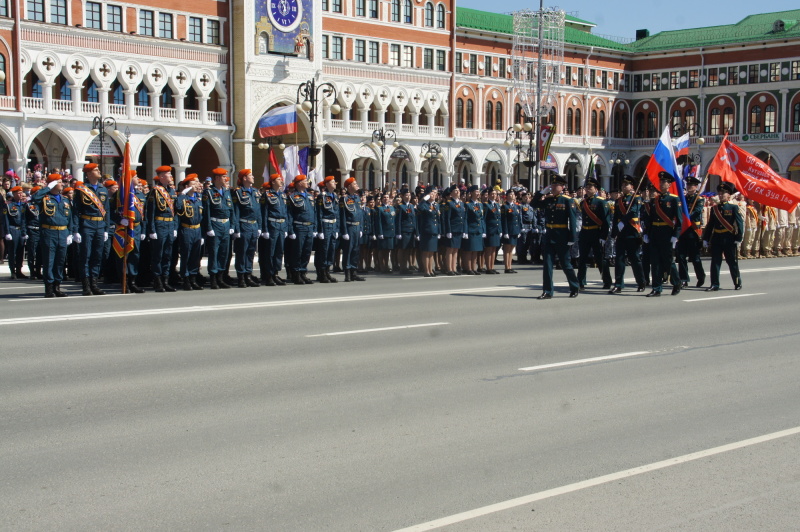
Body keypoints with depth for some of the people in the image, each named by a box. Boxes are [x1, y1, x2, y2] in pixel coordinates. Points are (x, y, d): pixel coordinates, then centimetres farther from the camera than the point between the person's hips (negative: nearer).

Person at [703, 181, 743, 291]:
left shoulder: (734, 208, -2)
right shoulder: (714, 208, 10)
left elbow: (740, 223, -6)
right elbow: (710, 224, 11)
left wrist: (738, 238, -12)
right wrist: (705, 239, 7)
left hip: (729, 239, -4)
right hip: (716, 239, 4)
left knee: (732, 262, 5)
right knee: (715, 262, 2)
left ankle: (738, 283, 19)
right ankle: (714, 284, 5)